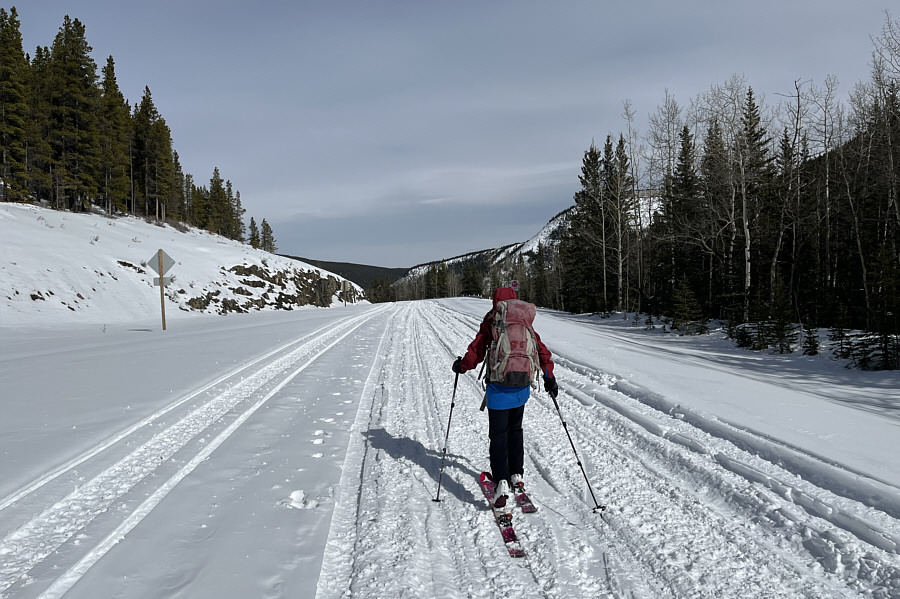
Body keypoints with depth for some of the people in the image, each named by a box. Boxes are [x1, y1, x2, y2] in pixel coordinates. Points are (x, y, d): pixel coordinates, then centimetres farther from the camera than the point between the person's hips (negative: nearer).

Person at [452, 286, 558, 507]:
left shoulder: (490, 323, -5)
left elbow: (476, 352, -6)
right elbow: (541, 351, 4)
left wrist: (461, 366, 12)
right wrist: (549, 377, 13)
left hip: (499, 388, -4)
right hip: (521, 388, 4)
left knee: (498, 435, 1)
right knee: (515, 430, 22)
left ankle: (502, 481, -10)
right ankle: (516, 475, 25)